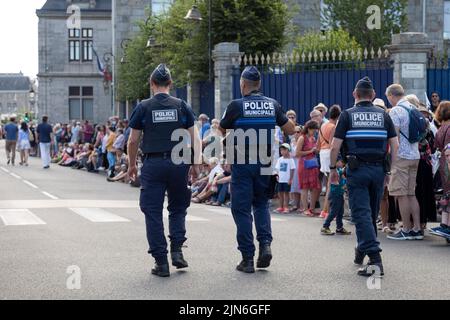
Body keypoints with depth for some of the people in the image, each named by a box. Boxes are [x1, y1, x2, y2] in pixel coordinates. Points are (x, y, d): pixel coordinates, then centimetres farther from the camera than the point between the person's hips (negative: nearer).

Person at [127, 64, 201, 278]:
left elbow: (133, 141, 3)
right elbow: (195, 138, 2)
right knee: (178, 208, 19)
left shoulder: (143, 108, 1)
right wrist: (196, 164, 8)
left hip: (153, 164, -2)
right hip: (178, 163, 2)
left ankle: (161, 262, 2)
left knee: (153, 213, 4)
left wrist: (132, 165, 15)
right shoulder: (181, 106, 4)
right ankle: (176, 250, 5)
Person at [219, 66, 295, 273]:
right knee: (261, 204, 21)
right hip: (265, 163, 4)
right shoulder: (273, 105, 2)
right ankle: (265, 243, 0)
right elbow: (291, 130, 10)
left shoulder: (236, 106, -9)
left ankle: (247, 258, 2)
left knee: (241, 209, 4)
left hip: (242, 163, -4)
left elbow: (221, 131, 3)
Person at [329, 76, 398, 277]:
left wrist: (333, 168, 7)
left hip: (356, 170, -3)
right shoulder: (383, 115, 7)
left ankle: (374, 258, -19)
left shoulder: (348, 115, 0)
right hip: (378, 170, 3)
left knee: (361, 214, -6)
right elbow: (395, 145, 3)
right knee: (372, 213, 17)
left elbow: (335, 146, -5)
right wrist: (391, 170, 11)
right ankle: (362, 252, 32)